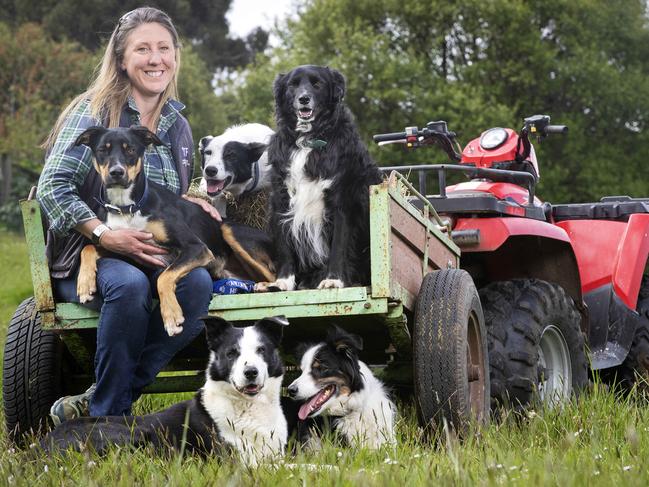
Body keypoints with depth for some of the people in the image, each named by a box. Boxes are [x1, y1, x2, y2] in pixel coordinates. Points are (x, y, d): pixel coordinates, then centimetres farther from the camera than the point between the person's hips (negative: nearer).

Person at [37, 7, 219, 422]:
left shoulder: (178, 127, 15)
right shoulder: (94, 112, -4)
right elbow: (53, 188, -12)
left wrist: (189, 204, 4)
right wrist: (105, 235, -25)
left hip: (155, 255, 5)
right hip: (84, 259, -5)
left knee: (197, 280, -30)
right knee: (130, 284, -40)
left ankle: (96, 406, -26)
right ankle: (108, 416, -25)